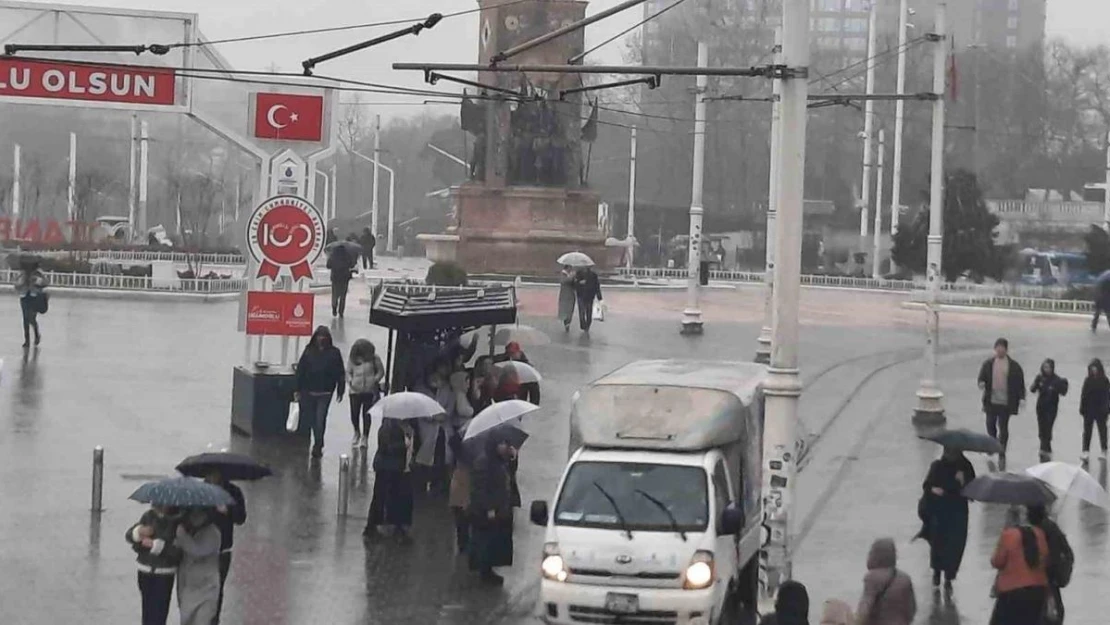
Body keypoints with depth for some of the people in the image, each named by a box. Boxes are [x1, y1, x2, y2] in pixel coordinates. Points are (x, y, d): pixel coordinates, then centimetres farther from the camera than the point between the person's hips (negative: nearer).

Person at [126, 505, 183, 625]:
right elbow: (129, 535, 6)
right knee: (147, 609, 18)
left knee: (159, 611, -9)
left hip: (164, 575, -5)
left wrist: (155, 544, -23)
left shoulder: (177, 522, -14)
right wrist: (139, 532, -16)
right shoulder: (148, 516, 2)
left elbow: (177, 551, -22)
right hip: (145, 571, 5)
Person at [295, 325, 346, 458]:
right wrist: (298, 389, 1)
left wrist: (340, 391, 1)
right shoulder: (309, 351, 3)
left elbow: (340, 373, 3)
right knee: (310, 418, 9)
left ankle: (317, 446, -3)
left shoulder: (334, 353, 1)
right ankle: (318, 444, 27)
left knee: (320, 419, -9)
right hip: (309, 391, 2)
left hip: (325, 392, -2)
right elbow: (300, 370, 4)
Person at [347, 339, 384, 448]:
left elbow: (381, 371, 1)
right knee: (354, 413, 2)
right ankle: (357, 433, 31)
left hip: (370, 391, -2)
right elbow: (348, 372, 7)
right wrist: (350, 381, -11)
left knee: (366, 414, 0)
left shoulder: (374, 358, -6)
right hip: (355, 390, 2)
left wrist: (375, 380, -13)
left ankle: (364, 437, 16)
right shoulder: (352, 359, -1)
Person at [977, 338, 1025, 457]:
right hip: (991, 401, 2)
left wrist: (1021, 398, -8)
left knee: (1003, 427, 1)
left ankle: (1002, 453, 9)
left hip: (1006, 402, -2)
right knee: (990, 425, 4)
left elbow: (1020, 383, 1)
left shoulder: (1014, 366, 1)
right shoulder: (988, 364, 6)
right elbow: (982, 377, 7)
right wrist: (981, 383, -17)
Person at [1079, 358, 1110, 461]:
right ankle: (1086, 451, 1)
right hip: (1089, 410, 2)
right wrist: (1082, 409, -2)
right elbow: (1083, 395, 2)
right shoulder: (1088, 380, 1)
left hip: (1100, 410, -2)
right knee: (1087, 430, 1)